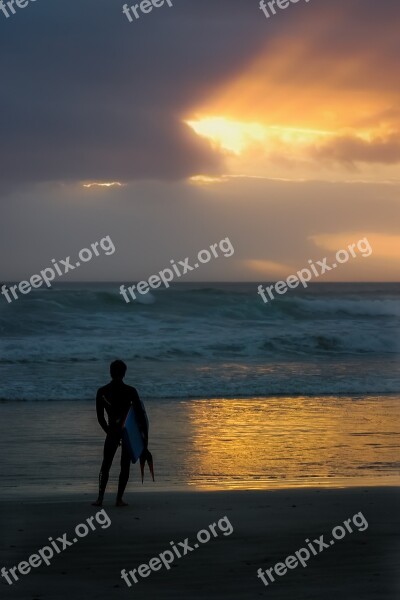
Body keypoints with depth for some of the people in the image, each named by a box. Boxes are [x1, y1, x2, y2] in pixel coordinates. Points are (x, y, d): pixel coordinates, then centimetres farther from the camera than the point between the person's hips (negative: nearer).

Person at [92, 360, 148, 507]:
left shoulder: (102, 392, -2)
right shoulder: (130, 391, -9)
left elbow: (100, 417, 4)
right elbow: (140, 414, -8)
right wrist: (145, 435, 1)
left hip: (113, 432, 1)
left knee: (106, 465, 8)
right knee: (125, 466, 8)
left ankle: (100, 498, -2)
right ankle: (119, 499, 7)